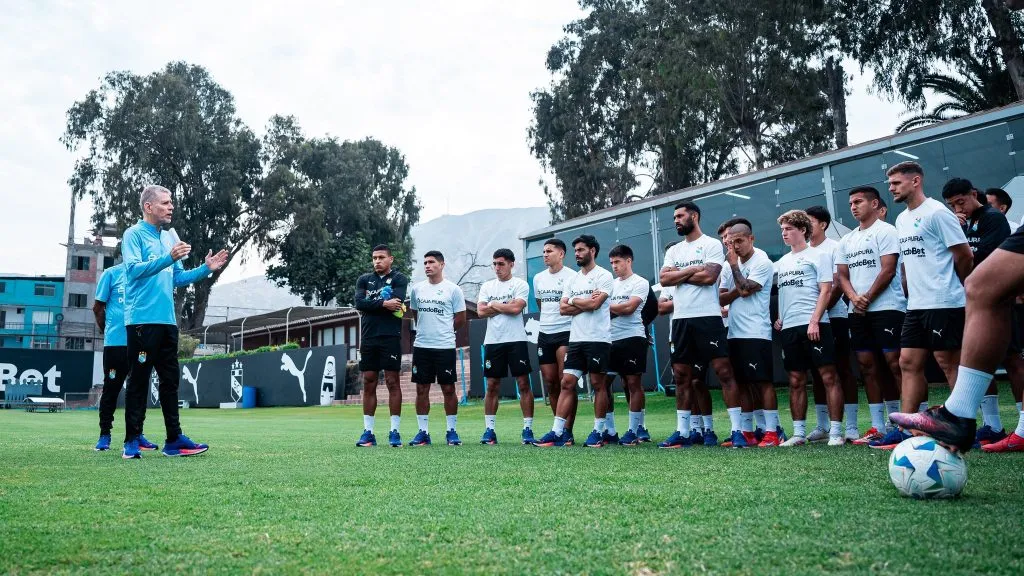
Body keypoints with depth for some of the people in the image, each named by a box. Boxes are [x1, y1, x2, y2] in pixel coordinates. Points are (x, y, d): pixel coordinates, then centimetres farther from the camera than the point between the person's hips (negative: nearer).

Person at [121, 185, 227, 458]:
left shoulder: (170, 237, 17)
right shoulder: (134, 234, -4)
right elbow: (134, 269, -19)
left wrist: (205, 269, 7)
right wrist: (168, 258, -29)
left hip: (167, 321, 7)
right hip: (142, 320, -7)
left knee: (170, 380, 8)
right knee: (139, 381, -3)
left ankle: (174, 439, 12)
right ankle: (132, 441, 5)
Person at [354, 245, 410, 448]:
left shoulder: (399, 279, 3)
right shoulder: (364, 279, 14)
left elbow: (396, 302, -15)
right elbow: (359, 303, -3)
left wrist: (371, 303, -6)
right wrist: (383, 304, -13)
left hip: (390, 337, -4)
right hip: (368, 339, 4)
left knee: (392, 382, -2)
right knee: (368, 383, 5)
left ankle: (394, 431, 3)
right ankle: (368, 432, 10)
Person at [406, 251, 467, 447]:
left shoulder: (453, 289, -3)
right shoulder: (416, 289, 8)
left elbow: (460, 319, 2)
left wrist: (443, 330, 8)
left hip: (445, 347, -3)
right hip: (421, 346, 3)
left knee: (448, 389, 2)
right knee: (421, 389, 5)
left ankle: (451, 431, 12)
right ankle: (423, 432, 12)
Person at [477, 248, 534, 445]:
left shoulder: (520, 285, 0)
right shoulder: (487, 286, 12)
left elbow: (516, 308, -15)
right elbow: (481, 311, 0)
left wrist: (494, 304, -3)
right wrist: (505, 306, -6)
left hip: (516, 340, -3)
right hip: (493, 341, 4)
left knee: (523, 383, -4)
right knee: (492, 385, 6)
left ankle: (528, 429, 2)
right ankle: (489, 430, 12)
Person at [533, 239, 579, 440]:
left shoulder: (572, 276, -6)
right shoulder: (538, 278, 12)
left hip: (565, 334, -6)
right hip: (544, 335, 6)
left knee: (566, 383, -9)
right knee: (550, 384, 7)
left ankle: (567, 430, -6)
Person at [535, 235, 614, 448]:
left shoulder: (603, 275, -4)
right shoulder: (573, 279, 16)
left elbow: (594, 304, -16)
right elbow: (564, 309, 8)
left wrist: (573, 301, 1)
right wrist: (585, 303, -6)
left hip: (598, 339, -6)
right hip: (576, 339, 6)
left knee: (598, 384, 1)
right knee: (567, 383, 1)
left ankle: (598, 432, 10)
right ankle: (558, 432, 1)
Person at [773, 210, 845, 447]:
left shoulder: (818, 255, 1)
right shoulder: (782, 262, 20)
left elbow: (826, 290, -7)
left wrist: (814, 321, -16)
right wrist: (778, 318, 9)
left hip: (814, 325, -6)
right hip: (789, 328, 6)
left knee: (829, 376, -6)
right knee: (796, 381, 7)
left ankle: (836, 431, -3)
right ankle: (798, 433, 12)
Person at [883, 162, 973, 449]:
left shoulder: (936, 212, -11)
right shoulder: (902, 219, 15)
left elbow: (965, 256, -10)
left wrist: (951, 286, 3)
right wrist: (911, 293, 14)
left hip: (943, 303, -8)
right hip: (916, 305, 9)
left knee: (949, 363, -3)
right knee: (908, 363, 5)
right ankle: (905, 430, 7)